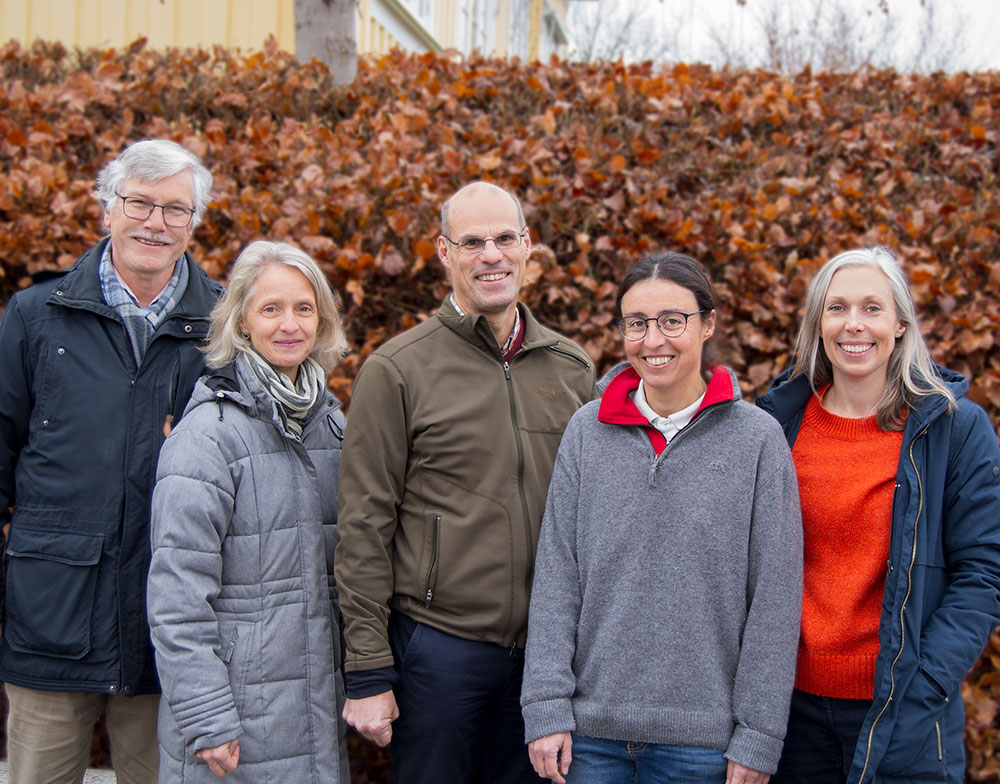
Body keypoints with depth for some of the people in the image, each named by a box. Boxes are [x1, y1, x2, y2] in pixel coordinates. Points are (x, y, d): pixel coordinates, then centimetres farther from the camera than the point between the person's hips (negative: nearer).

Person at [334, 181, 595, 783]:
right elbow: (365, 529, -7)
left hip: (547, 648, 4)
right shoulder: (396, 371, -7)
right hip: (438, 646, -4)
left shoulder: (571, 367, 7)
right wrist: (368, 672, -9)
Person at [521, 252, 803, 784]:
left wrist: (758, 735, -6)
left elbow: (775, 598, -4)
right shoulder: (588, 430, 2)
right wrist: (546, 705, -4)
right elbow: (556, 577, 1)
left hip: (700, 739, -1)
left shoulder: (757, 439, -5)